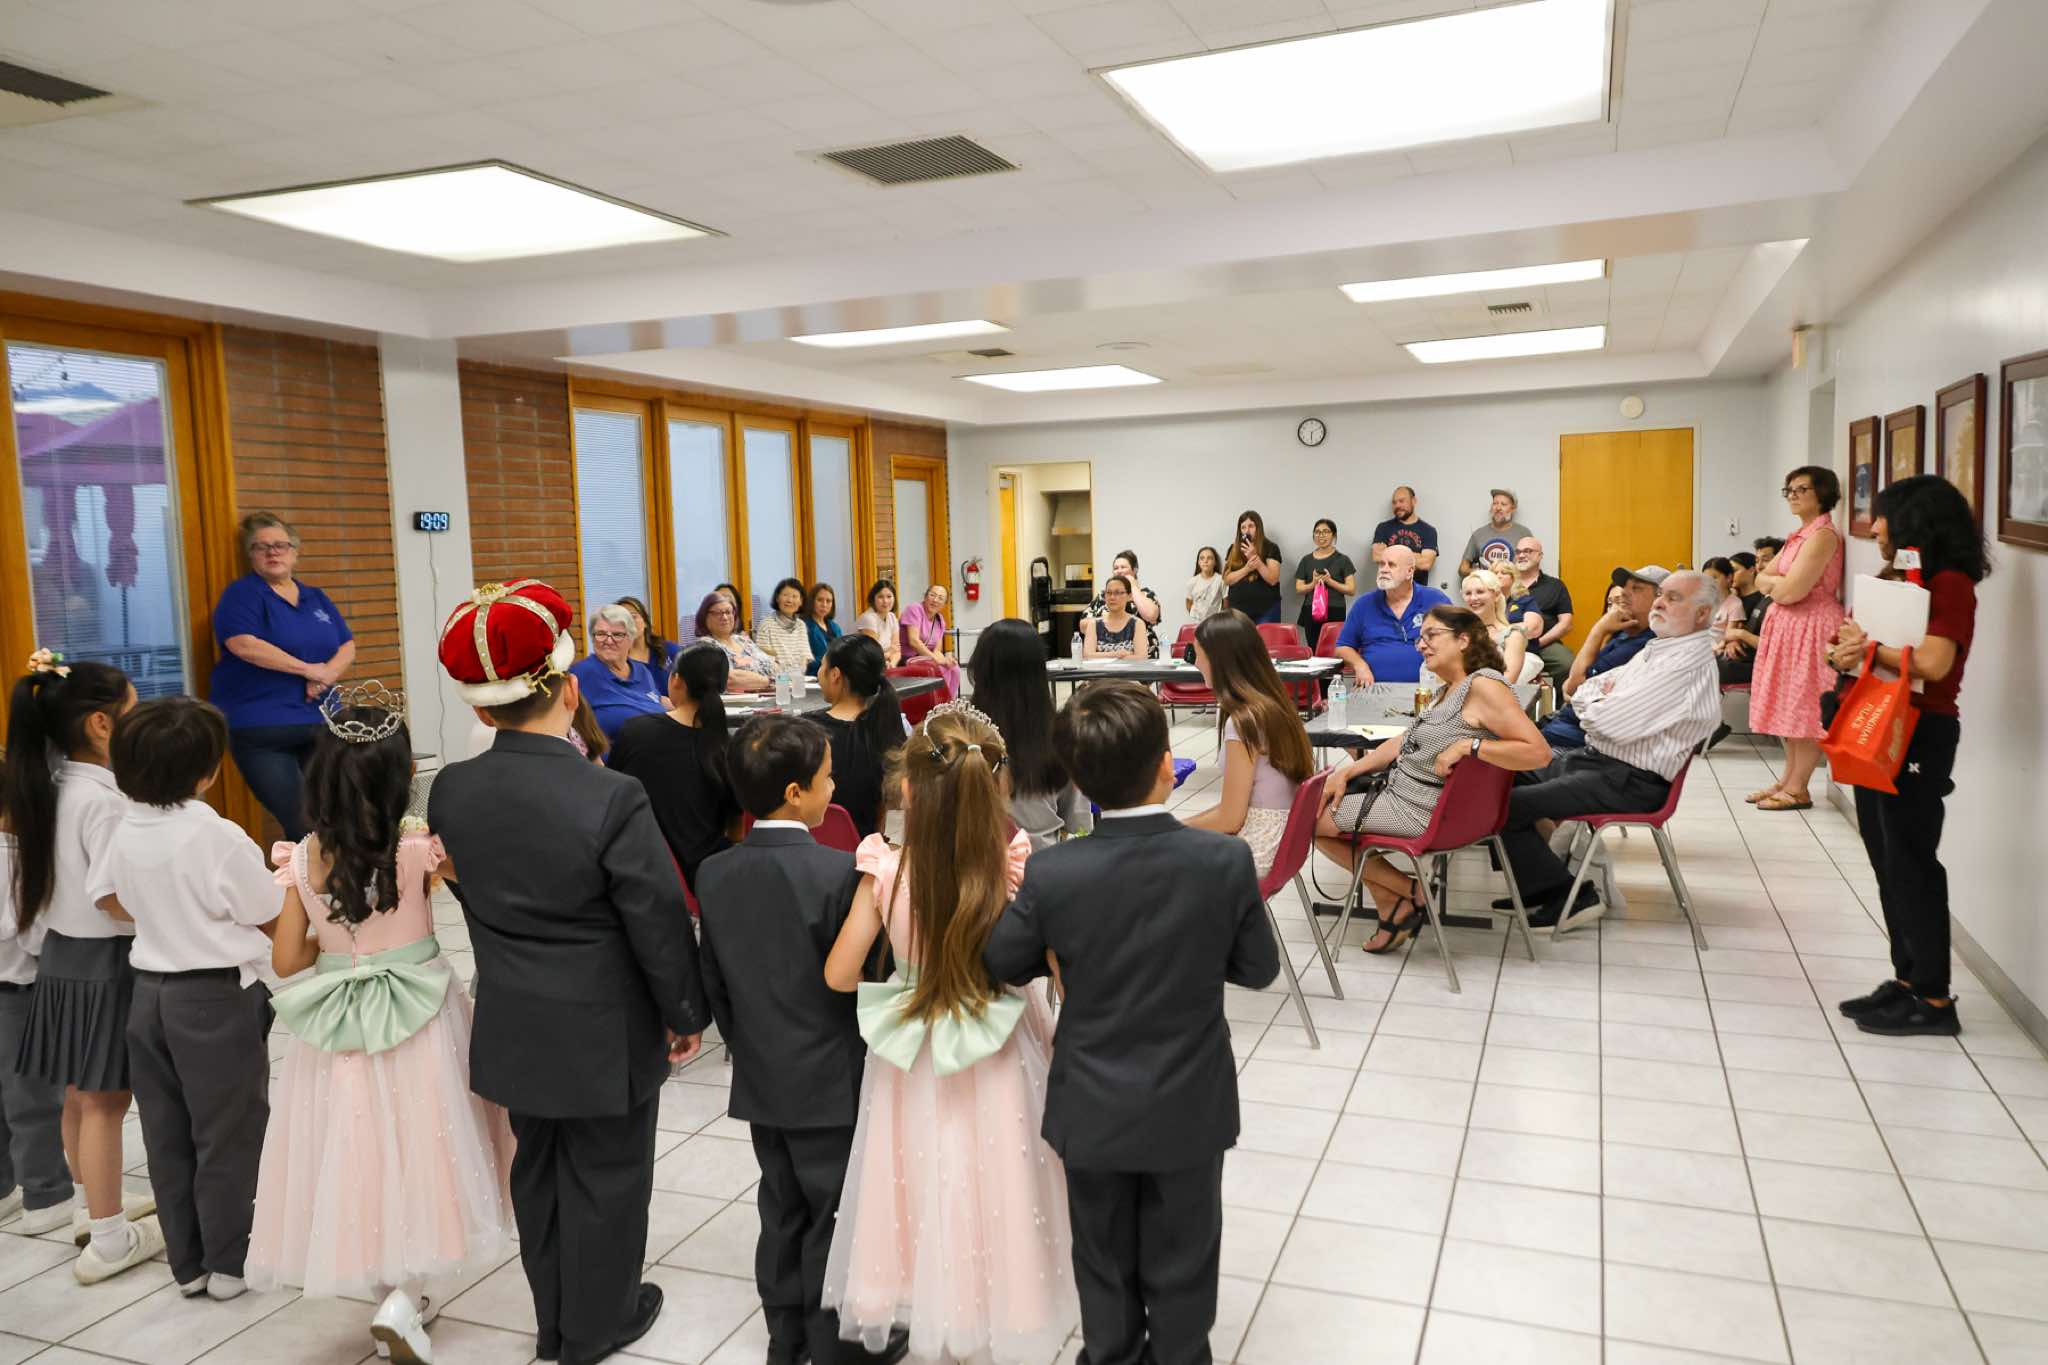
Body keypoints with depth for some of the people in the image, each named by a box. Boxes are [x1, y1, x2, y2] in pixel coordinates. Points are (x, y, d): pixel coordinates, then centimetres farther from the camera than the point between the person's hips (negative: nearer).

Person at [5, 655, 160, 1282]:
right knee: (105, 1100, 3)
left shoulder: (51, 783, 2)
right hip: (104, 962, -8)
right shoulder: (103, 800, -23)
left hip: (62, 954, 8)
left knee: (81, 1093, 21)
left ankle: (91, 1203, 38)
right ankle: (109, 1239, 14)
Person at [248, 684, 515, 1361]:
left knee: (359, 1153, 17)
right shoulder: (419, 846, -17)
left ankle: (393, 1288, 32)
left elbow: (287, 960, -2)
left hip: (337, 1029, 3)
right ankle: (406, 1298, 2)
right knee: (419, 1151, 11)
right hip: (419, 1027, -3)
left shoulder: (304, 859, -7)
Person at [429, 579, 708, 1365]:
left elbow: (469, 895, 7)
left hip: (512, 1027, 6)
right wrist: (686, 1014, -2)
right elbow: (659, 925, -18)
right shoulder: (611, 799, -26)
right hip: (604, 1034, -5)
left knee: (538, 1170, 22)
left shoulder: (450, 791, -8)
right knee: (604, 1179, 14)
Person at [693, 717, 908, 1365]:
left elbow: (713, 980, 5)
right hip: (829, 1085, -6)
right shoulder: (838, 871, -23)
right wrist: (870, 1060, 0)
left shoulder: (714, 873, -4)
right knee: (834, 1220, 10)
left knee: (782, 1213, 20)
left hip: (759, 1084, 6)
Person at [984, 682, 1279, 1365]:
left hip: (1094, 1111, 1)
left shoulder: (1051, 874, -21)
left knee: (1104, 1262, 23)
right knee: (1181, 1264, 21)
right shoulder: (1226, 859, -20)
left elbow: (1002, 965, -7)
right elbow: (1259, 969, -8)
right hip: (1188, 1110, 0)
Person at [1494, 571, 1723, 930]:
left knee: (1507, 805, -19)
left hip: (1630, 782, -10)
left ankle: (1568, 896, -3)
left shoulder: (1689, 662, -17)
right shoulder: (1657, 650, 15)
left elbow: (1615, 722, -24)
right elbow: (1582, 696, 17)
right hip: (1596, 758, 10)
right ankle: (1537, 887, 14)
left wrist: (1595, 706, -2)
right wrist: (1603, 697, -5)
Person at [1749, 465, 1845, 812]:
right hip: (1787, 627, 10)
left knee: (1805, 708, -4)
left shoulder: (1823, 535, -14)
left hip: (1811, 628, -10)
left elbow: (1790, 591, -21)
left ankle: (1798, 790, 1)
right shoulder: (1799, 535, 16)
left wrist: (1774, 582, 0)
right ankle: (1788, 780, 19)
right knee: (1789, 707, 12)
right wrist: (1781, 581, -9)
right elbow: (1762, 581, 12)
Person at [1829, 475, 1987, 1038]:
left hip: (1920, 737, -9)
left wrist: (1868, 647, -13)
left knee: (1911, 865, -4)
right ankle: (1907, 979, 22)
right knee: (1887, 862, 13)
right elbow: (1855, 648, 10)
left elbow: (1933, 662, -27)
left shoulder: (1950, 584, -13)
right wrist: (1849, 647, -13)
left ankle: (1934, 999, 4)